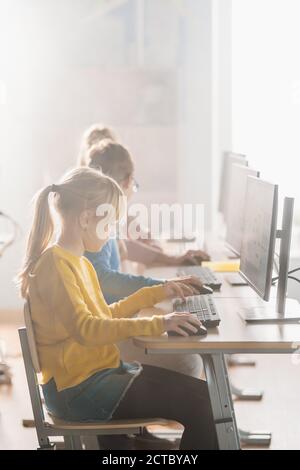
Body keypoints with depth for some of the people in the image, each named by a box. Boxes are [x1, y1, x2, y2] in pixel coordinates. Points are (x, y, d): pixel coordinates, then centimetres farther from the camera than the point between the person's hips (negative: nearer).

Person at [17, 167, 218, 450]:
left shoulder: (79, 263, 14)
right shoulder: (54, 264, -17)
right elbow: (84, 329, -30)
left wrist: (157, 293, 20)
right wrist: (155, 324, -34)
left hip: (102, 371, 10)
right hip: (78, 390, -10)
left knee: (201, 393, 4)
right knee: (198, 405, -14)